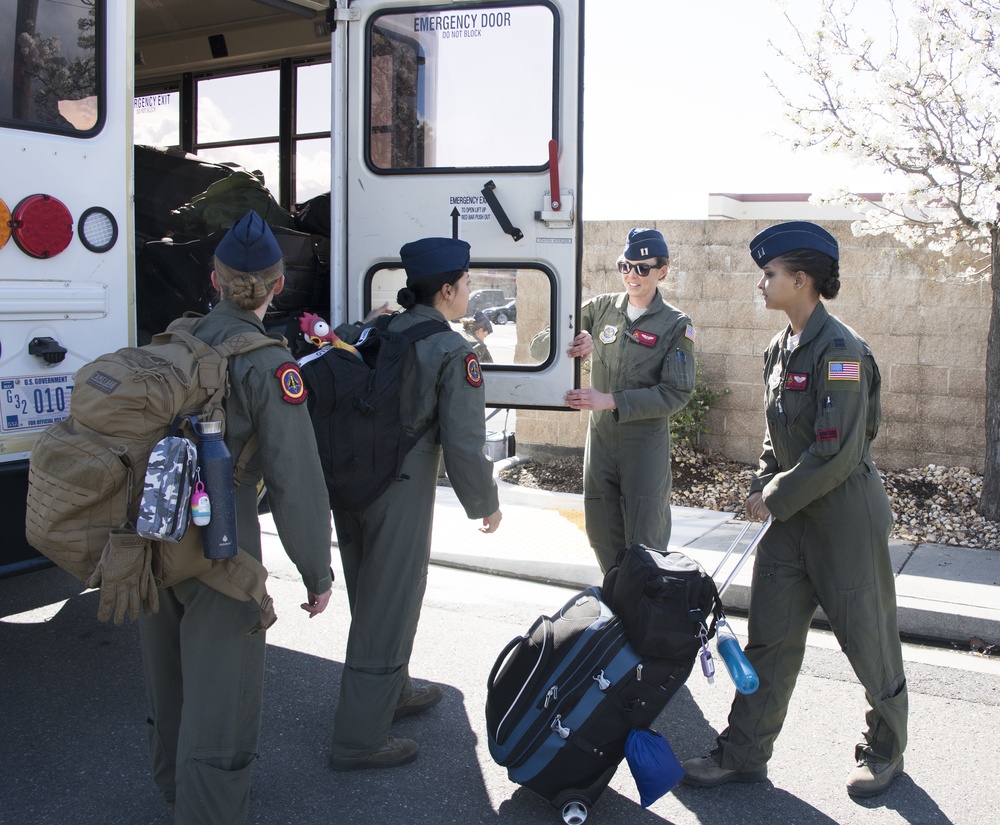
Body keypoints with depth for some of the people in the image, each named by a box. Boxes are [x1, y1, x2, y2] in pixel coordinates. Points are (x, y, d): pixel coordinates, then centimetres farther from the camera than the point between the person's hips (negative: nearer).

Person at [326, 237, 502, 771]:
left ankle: (393, 692, 42)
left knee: (372, 598, 22)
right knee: (387, 609, 3)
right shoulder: (453, 352, -10)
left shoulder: (368, 332, 8)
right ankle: (359, 739, 12)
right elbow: (463, 442, -15)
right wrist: (485, 505, -1)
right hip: (400, 496, -7)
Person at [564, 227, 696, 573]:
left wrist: (608, 400, -21)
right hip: (600, 435, 4)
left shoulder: (676, 325, -8)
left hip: (646, 441, -4)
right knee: (601, 531, 14)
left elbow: (676, 393, -15)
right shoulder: (602, 307, 3)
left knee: (645, 537, 4)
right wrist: (573, 346, -18)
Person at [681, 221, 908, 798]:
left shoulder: (840, 350, -19)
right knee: (770, 638, 10)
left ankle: (886, 750, 32)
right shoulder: (781, 350, 8)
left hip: (845, 517, -8)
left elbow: (838, 453, -23)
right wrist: (763, 488, 5)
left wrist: (776, 499, -15)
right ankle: (744, 754, 20)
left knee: (869, 640, 10)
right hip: (792, 514, 8)